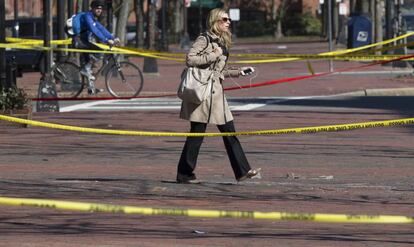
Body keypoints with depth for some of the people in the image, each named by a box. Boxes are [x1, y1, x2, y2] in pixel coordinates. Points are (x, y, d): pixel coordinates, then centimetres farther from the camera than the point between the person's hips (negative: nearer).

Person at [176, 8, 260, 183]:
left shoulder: (222, 42, 17)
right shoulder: (204, 39, -8)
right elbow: (190, 59, -18)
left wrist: (238, 72, 15)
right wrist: (213, 56, -16)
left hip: (216, 92, 8)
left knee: (229, 132, 4)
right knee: (197, 133, -4)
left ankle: (242, 171, 3)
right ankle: (184, 174, 4)